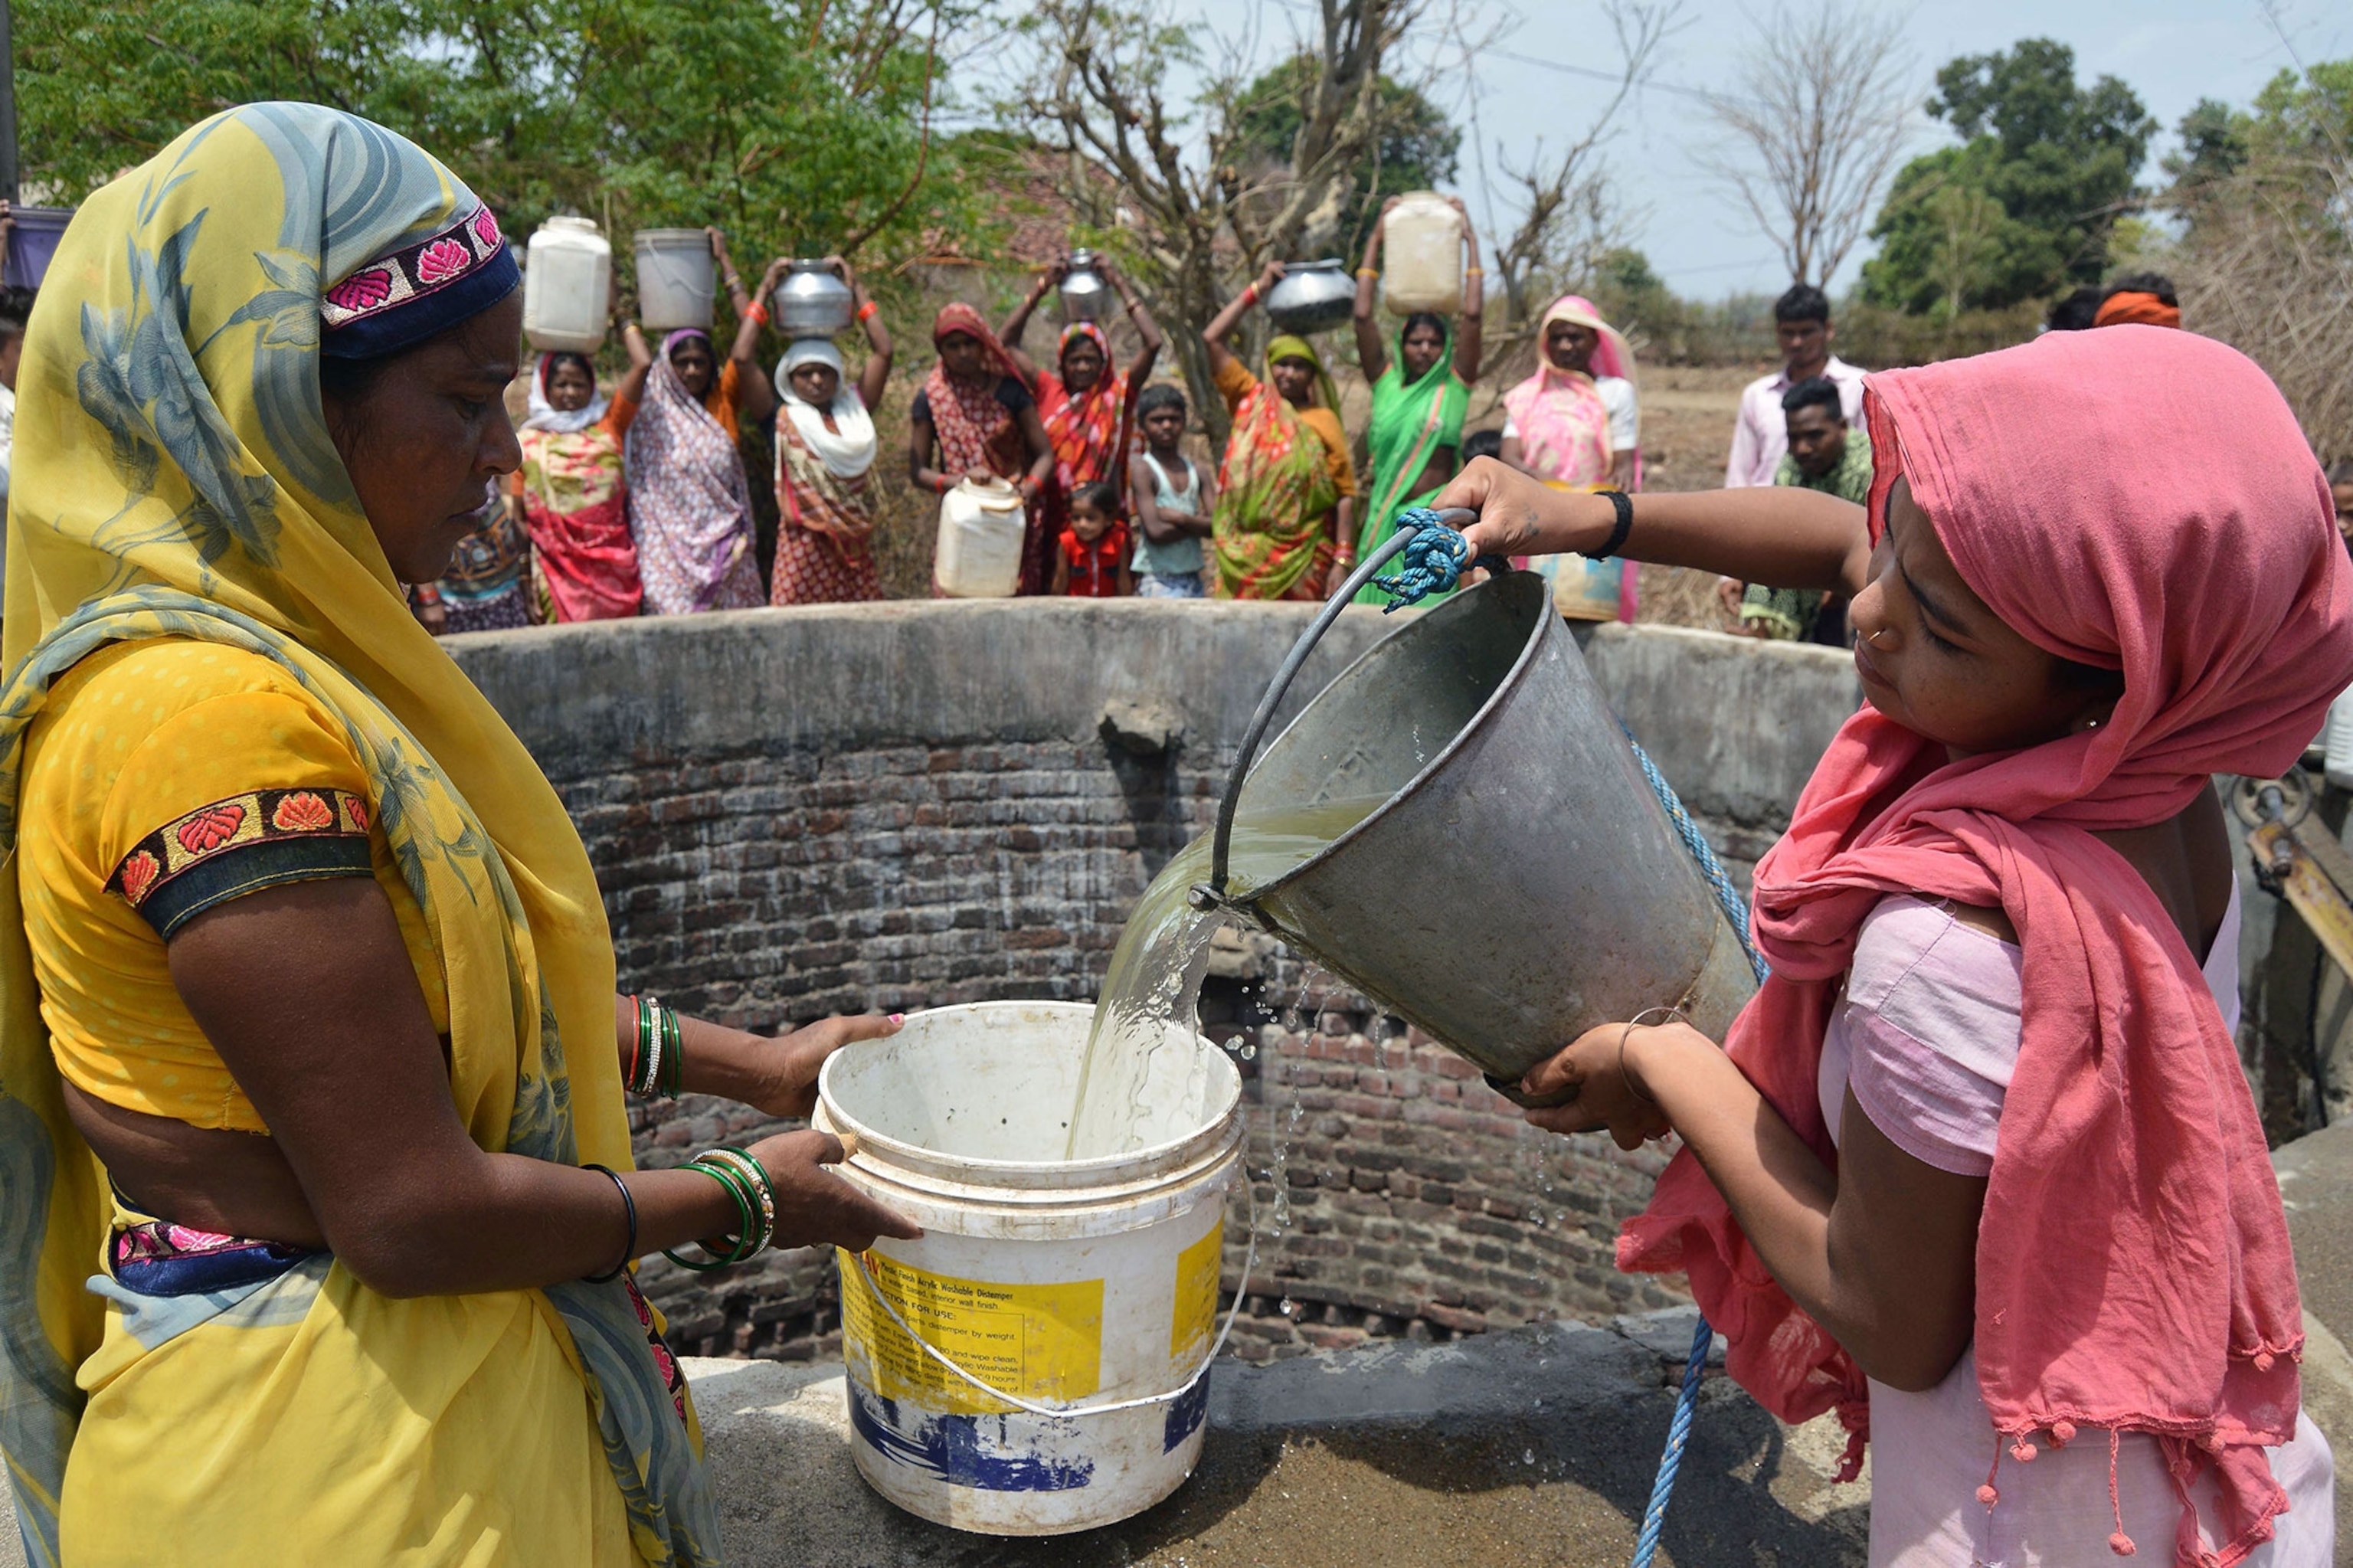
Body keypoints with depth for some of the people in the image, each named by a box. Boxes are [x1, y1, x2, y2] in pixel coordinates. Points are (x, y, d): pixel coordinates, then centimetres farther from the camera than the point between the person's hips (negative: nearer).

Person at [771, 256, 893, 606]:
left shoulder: (854, 410, 11)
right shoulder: (784, 420, 3)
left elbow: (883, 351, 9)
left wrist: (856, 288, 10)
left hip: (855, 548, 3)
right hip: (805, 548, -3)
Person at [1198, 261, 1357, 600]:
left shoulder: (1323, 421, 4)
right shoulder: (1251, 402, 11)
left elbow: (1345, 494, -1)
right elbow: (1212, 338, 7)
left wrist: (1342, 560, -10)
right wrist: (1257, 289, 9)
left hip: (1302, 558, -1)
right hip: (1244, 555, 2)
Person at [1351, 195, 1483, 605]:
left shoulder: (1455, 384, 5)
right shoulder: (1386, 382, 10)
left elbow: (1472, 315, -2)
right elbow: (1362, 317, 5)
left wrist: (1471, 242, 4)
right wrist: (1375, 240, 8)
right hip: (1383, 514, 3)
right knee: (1376, 605, 1)